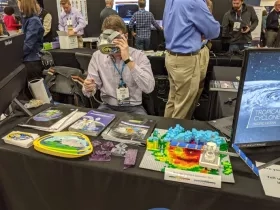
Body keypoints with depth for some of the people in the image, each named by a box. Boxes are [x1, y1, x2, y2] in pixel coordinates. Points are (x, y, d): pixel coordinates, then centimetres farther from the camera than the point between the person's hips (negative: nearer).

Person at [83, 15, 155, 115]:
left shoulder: (139, 55, -8)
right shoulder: (97, 56, 1)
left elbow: (149, 88, -23)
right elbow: (92, 88, 4)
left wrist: (128, 60, -27)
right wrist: (88, 88, -21)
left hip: (133, 107, -1)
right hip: (108, 106, 2)